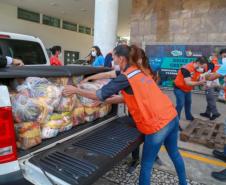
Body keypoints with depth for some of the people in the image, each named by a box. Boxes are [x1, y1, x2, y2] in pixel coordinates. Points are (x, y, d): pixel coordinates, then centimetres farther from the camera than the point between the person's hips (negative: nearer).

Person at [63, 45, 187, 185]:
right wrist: (108, 100, 16)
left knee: (146, 165, 11)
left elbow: (100, 95, -11)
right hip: (172, 116, 9)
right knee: (174, 153, 28)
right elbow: (131, 96, 16)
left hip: (157, 125, -9)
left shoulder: (126, 77, -12)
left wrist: (75, 90, -1)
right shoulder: (140, 71, 12)